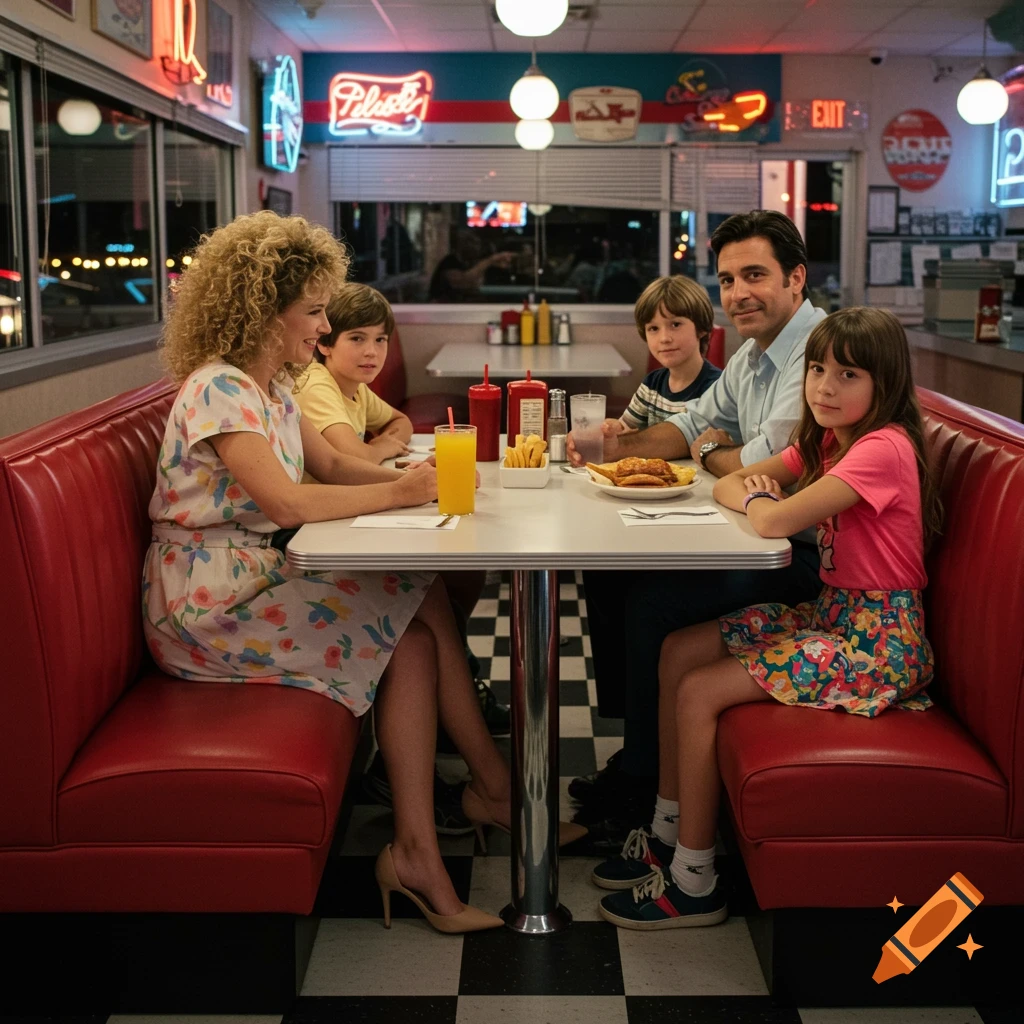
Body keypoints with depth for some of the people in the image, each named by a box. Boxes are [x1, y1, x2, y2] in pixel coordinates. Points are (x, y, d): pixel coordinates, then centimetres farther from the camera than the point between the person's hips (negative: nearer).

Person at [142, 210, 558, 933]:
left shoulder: (271, 385, 14)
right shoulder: (218, 390, -17)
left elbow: (331, 463, 16)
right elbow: (286, 501, -27)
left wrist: (418, 475, -1)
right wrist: (398, 493, -20)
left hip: (258, 576, 9)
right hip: (206, 604, -9)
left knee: (415, 637, -10)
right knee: (414, 632, -17)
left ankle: (418, 853, -8)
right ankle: (494, 786, -2)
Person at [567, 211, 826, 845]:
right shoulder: (755, 353, 12)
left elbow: (760, 467, -25)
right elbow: (696, 421, 21)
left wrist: (708, 451, -1)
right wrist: (619, 446, 1)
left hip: (807, 553, -11)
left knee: (653, 601, -22)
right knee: (607, 571, 7)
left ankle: (640, 787, -1)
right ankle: (634, 742, 16)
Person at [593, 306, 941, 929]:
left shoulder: (883, 447, -21)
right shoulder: (828, 441, 9)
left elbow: (776, 522, -29)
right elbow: (729, 485, 12)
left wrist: (758, 501, -6)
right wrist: (756, 491, -11)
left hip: (878, 639, -10)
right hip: (832, 614, 10)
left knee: (698, 692, -14)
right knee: (679, 651, 7)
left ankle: (695, 883, 1)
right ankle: (669, 835, 17)